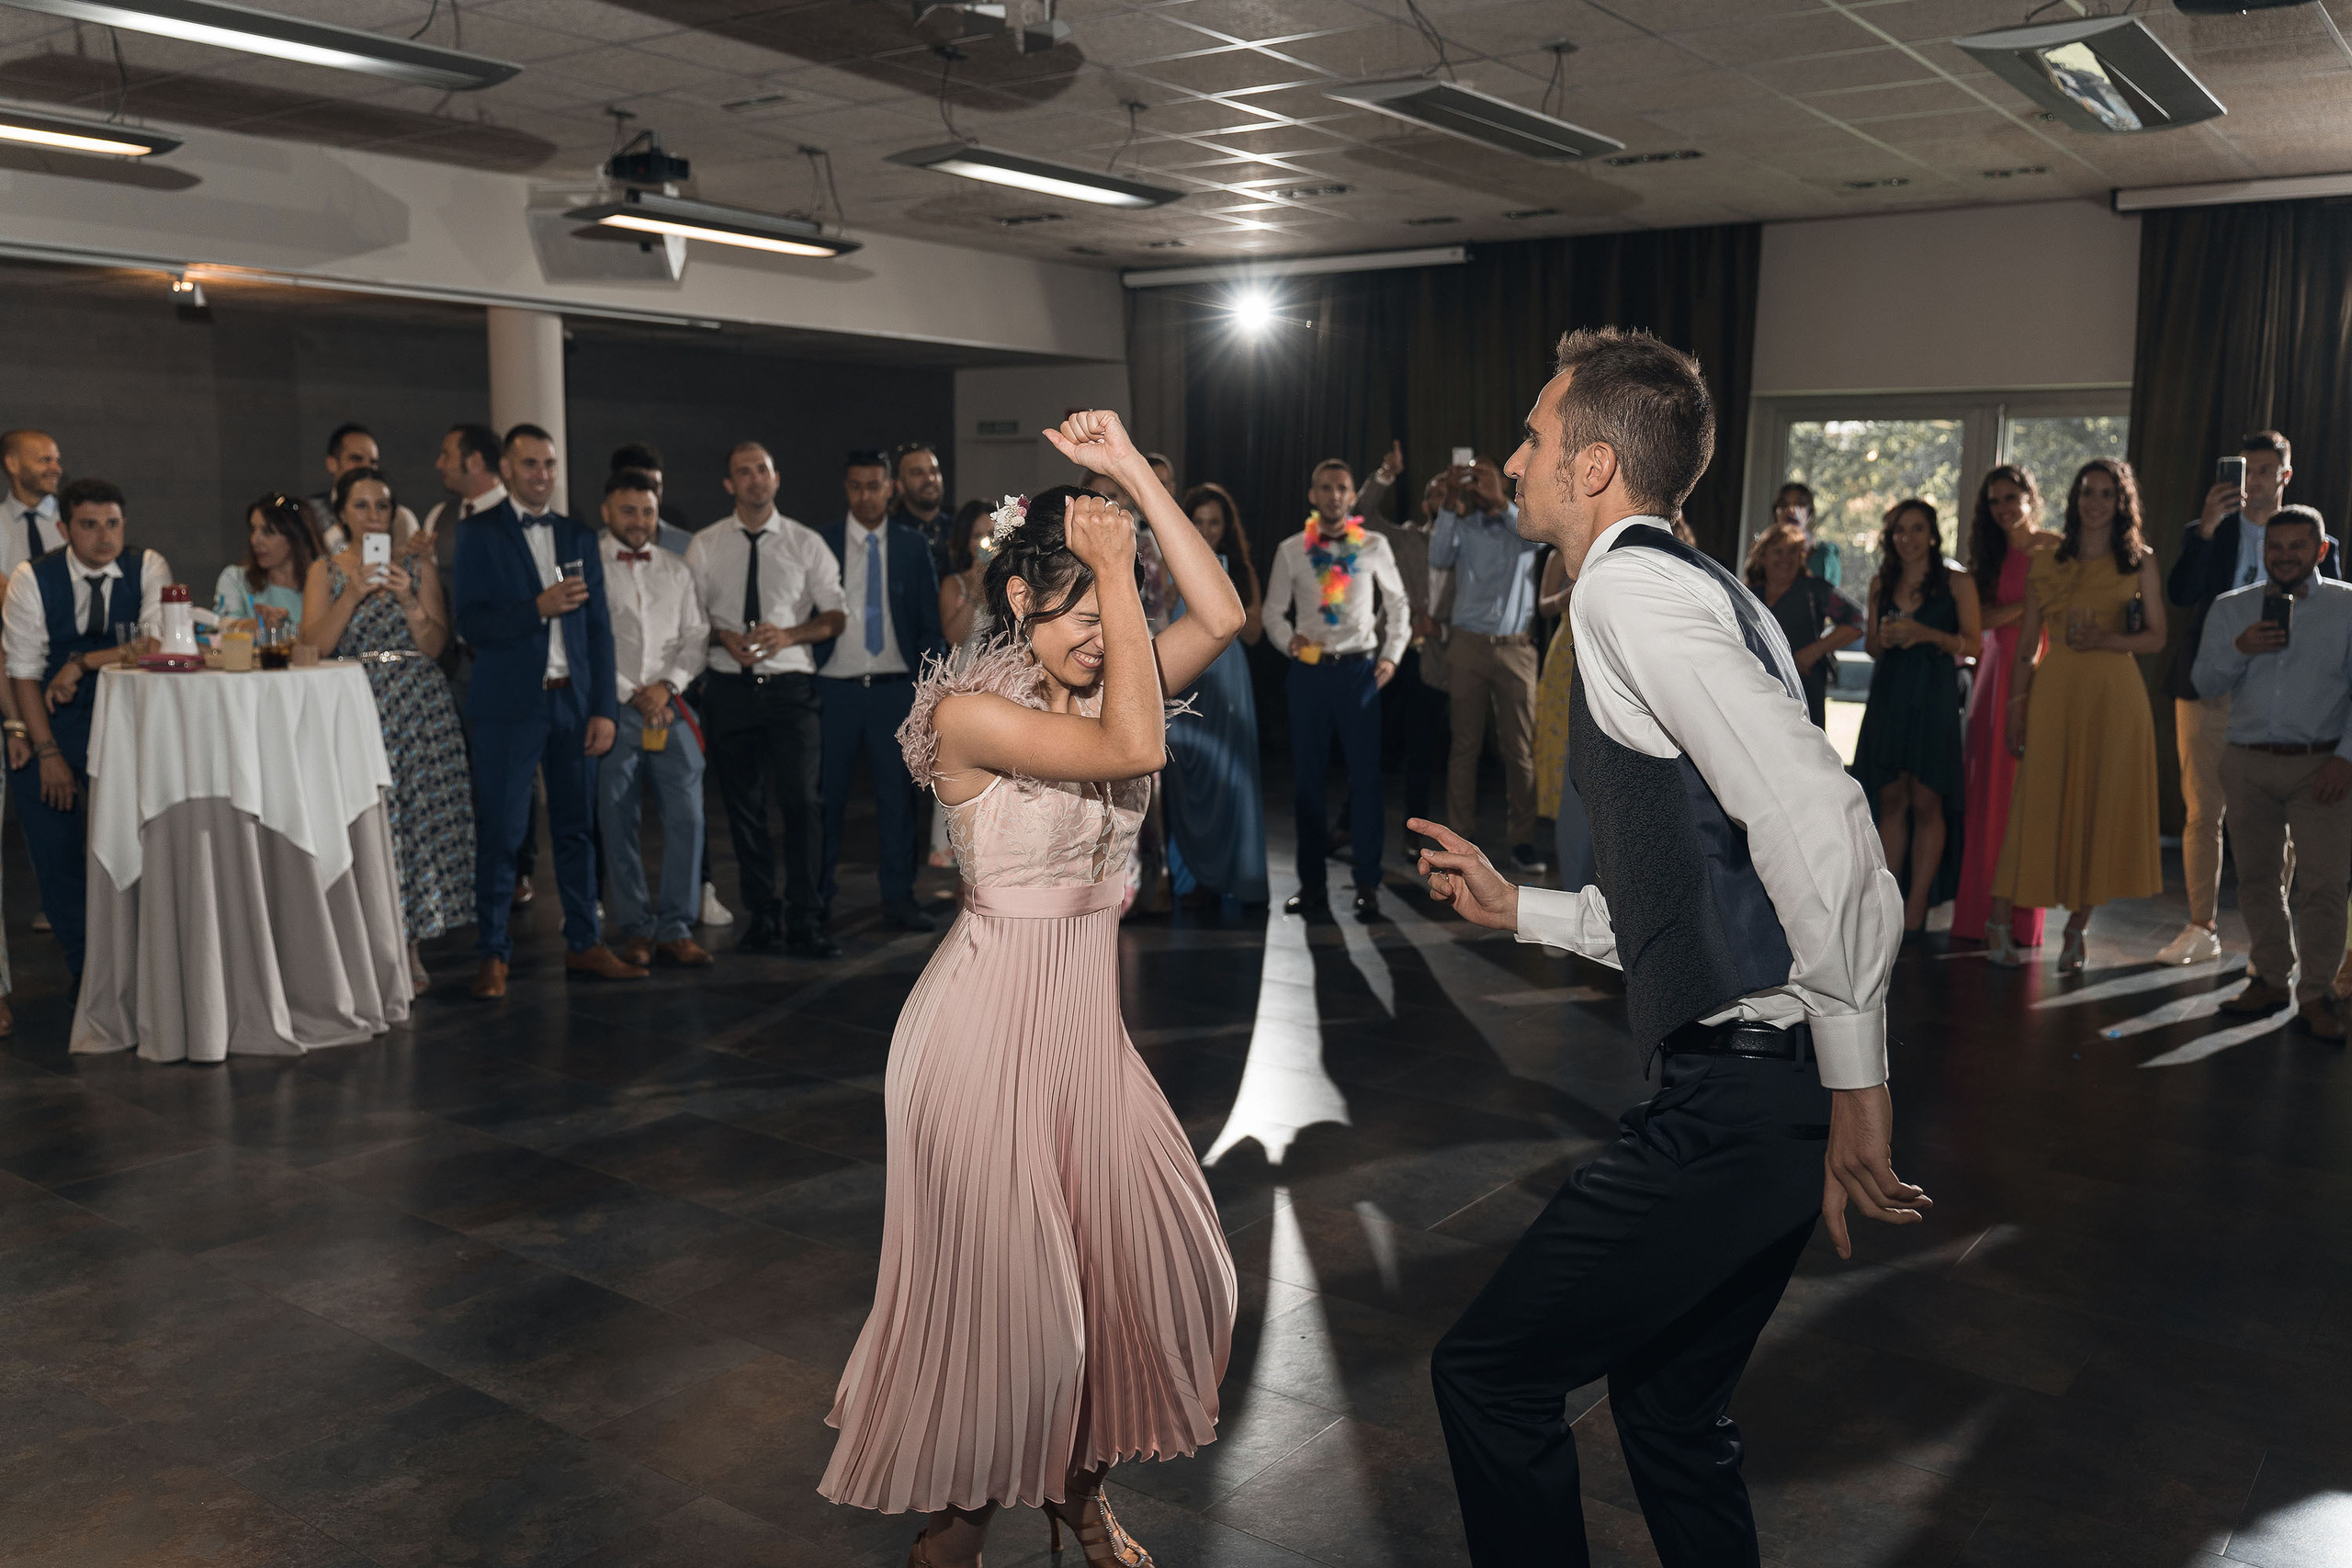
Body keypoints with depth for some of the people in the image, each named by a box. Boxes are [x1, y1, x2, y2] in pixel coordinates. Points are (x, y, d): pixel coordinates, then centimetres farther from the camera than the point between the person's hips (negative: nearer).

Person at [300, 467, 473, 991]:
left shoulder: (419, 565, 8)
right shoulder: (325, 570, 9)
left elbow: (435, 643, 1)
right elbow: (314, 643, -3)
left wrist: (409, 601, -15)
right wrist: (353, 595, -15)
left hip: (418, 703, 0)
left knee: (417, 811, -2)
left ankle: (411, 948, 8)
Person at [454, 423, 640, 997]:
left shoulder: (579, 537, 13)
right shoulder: (480, 535, 1)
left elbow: (598, 628, 11)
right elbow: (471, 623, -7)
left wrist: (604, 708, 4)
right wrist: (538, 607, -20)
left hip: (573, 702, 4)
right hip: (510, 705, -4)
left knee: (577, 828, 9)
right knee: (500, 834, -1)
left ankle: (583, 944, 18)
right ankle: (493, 954, 8)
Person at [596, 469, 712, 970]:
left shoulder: (676, 569, 15)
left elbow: (696, 638, 11)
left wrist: (668, 685, -5)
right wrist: (631, 693, -8)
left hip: (671, 706, 3)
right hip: (613, 707, -3)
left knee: (687, 815, -4)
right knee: (617, 821, 1)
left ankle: (674, 927, 5)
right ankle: (636, 928, 12)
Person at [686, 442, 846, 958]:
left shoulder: (806, 543, 5)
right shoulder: (704, 546, 8)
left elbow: (836, 616, 5)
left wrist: (788, 635, -12)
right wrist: (724, 637, -10)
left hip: (790, 685, -2)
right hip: (729, 687, 2)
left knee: (801, 800, -10)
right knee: (743, 806, 6)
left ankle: (805, 922, -4)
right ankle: (761, 916, 15)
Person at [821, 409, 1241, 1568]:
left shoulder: (1096, 691, 4)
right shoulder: (969, 713, -17)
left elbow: (1220, 614, -8)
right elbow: (1137, 749, -28)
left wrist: (1129, 469, -9)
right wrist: (1114, 571, -21)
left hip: (1088, 1015, 7)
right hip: (991, 1017, -7)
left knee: (1148, 1262, 8)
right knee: (999, 1286, 4)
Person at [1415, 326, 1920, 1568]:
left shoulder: (1628, 586, -13)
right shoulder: (1695, 593, 18)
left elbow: (1812, 818, -27)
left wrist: (1856, 1086, -23)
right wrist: (1521, 910, 26)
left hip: (1739, 1096, -10)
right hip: (1747, 1082, 10)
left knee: (1488, 1373, 3)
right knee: (1670, 1408, 23)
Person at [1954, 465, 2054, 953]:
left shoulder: (2052, 548, 2)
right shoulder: (1990, 553, 15)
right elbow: (1982, 616, 3)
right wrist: (2029, 605, -9)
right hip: (1994, 673, 4)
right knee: (1985, 788, 1)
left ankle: (2021, 920, -1)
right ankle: (1978, 910, 5)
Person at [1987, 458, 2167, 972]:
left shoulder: (2140, 561, 7)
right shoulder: (2046, 563, 8)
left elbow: (2156, 637, 4)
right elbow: (2026, 645, 8)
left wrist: (2105, 640, -14)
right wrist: (2017, 711, 3)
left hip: (2115, 693, 0)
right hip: (2055, 689, 0)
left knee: (2102, 806, 2)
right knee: (2038, 802, -4)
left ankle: (2076, 928, 13)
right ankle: (1999, 919, -1)